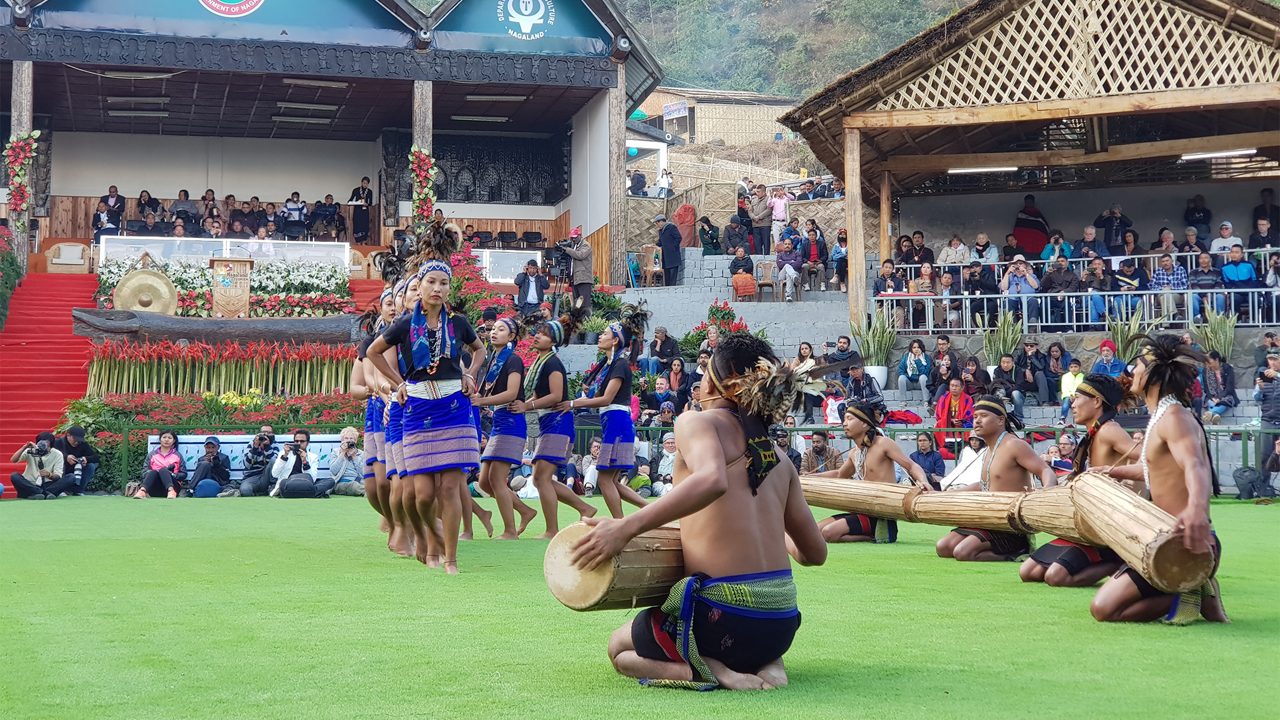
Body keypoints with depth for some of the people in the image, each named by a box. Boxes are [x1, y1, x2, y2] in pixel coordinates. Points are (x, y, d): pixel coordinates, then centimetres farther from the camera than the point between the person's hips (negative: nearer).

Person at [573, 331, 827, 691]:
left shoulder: (696, 422, -5)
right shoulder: (779, 459, 12)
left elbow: (712, 480, -29)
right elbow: (814, 552, 15)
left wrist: (626, 527, -28)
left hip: (724, 614, -6)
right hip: (781, 625, 6)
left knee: (619, 649, 24)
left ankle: (709, 670, -4)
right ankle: (765, 664, 7)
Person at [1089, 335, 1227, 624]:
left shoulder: (1173, 416, -16)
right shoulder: (1161, 417, 15)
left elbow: (1195, 465, -37)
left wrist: (1196, 508, -58)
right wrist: (1109, 471, 47)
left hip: (1187, 544, -10)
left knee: (1105, 608, -17)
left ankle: (1191, 597, -7)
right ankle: (1193, 588, 9)